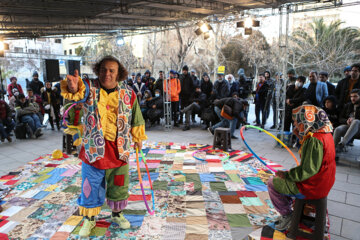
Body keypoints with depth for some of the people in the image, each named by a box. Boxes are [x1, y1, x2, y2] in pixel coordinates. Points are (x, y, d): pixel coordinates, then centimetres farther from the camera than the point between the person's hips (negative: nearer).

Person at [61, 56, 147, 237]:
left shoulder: (128, 93, -2)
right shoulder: (89, 88, -7)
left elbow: (136, 118, 8)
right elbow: (76, 93, -30)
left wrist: (138, 138, 14)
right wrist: (73, 87, -53)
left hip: (119, 148, 2)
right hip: (93, 147, -1)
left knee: (119, 184, 17)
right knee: (91, 186, 12)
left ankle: (117, 214, 42)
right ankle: (89, 219, 35)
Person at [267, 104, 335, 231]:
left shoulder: (314, 140, -28)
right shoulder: (325, 133, 3)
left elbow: (307, 171, -29)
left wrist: (286, 174, -16)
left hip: (311, 187, -9)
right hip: (323, 182, 10)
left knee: (272, 183, 1)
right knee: (287, 178, 25)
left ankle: (287, 215, 14)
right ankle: (288, 208, 31)